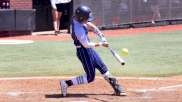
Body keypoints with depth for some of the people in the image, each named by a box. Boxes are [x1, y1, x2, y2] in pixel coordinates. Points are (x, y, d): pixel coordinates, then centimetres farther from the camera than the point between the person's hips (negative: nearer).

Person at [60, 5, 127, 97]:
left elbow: (90, 26, 8)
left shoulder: (76, 19, -6)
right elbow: (86, 45, -26)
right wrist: (101, 44, -20)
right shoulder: (79, 29, -31)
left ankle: (116, 87, 26)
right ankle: (66, 83, -1)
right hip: (83, 51, -10)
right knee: (90, 77, -4)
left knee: (102, 67, 16)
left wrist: (101, 37, 0)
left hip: (89, 49, 10)